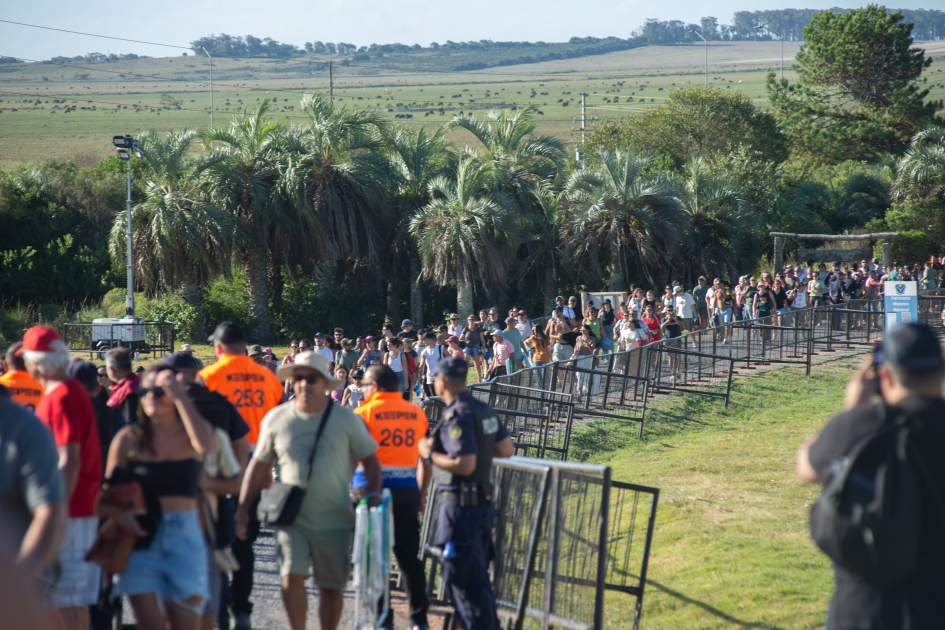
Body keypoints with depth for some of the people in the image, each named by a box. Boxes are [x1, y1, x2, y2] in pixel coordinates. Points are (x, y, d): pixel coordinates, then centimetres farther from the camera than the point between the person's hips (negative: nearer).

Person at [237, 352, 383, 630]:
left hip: (334, 520, 0)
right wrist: (243, 508, 8)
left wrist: (373, 494, -11)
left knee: (331, 586, 6)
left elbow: (370, 461, 5)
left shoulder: (346, 419, -1)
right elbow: (259, 464, 10)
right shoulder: (277, 418, 2)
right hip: (292, 518, 0)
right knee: (291, 576, -16)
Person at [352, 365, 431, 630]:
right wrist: (421, 495, 18)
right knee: (409, 557, 10)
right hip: (407, 490, 3)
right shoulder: (417, 414, 8)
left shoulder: (364, 413, -4)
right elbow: (426, 460, 10)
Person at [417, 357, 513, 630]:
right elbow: (507, 450, 13)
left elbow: (464, 465, -25)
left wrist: (430, 454, -11)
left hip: (460, 505, -9)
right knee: (478, 577, 19)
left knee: (461, 578, -5)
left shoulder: (457, 416, -18)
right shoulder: (484, 410, 9)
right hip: (484, 502, 9)